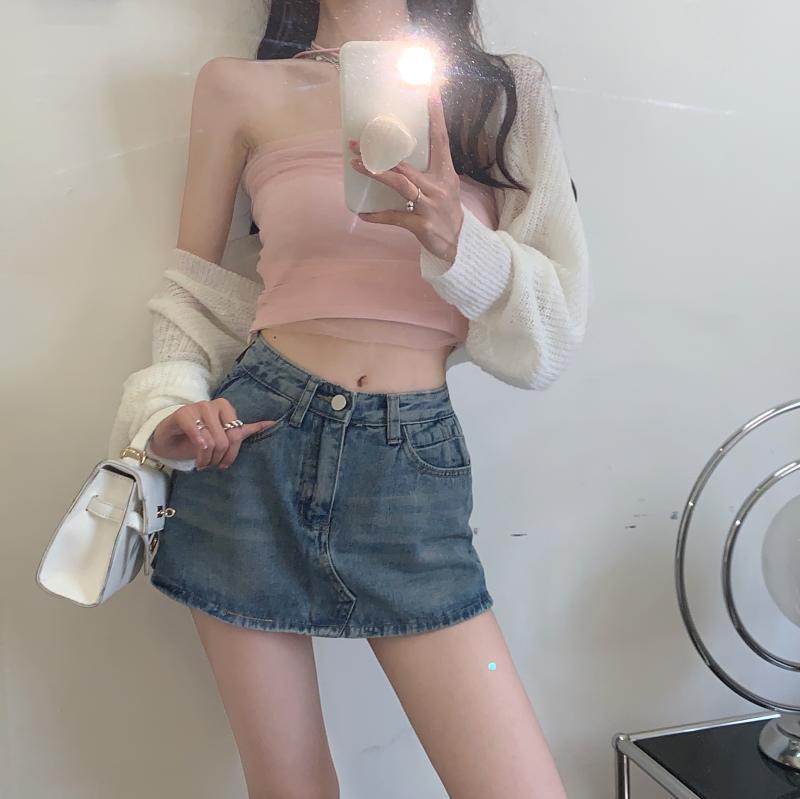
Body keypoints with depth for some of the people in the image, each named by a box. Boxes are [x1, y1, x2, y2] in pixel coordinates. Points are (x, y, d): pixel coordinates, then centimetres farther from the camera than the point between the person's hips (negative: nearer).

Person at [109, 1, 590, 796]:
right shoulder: (240, 88, 7)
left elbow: (554, 321, 5)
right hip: (253, 444, 0)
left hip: (414, 465, 1)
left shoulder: (502, 94, 10)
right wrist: (170, 408, -7)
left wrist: (454, 241, -14)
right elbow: (194, 288, 12)